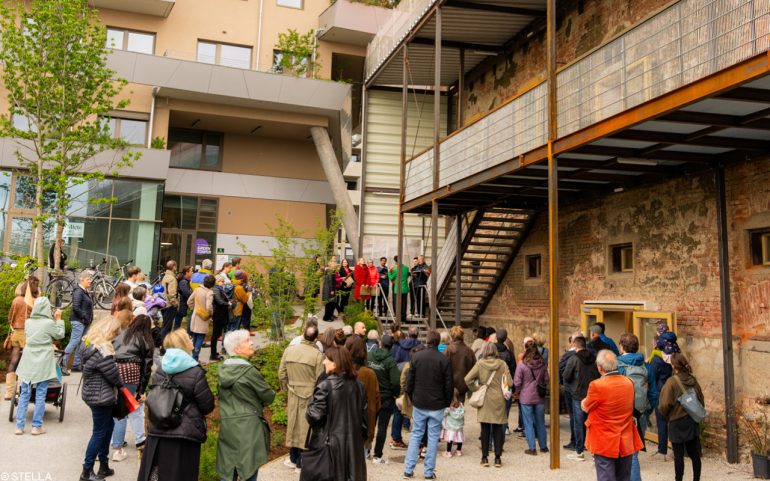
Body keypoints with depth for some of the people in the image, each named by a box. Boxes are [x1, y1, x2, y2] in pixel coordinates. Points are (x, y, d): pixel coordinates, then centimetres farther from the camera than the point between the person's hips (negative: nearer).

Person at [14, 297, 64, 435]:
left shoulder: (28, 322, 1)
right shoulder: (49, 323, -13)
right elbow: (60, 335, 1)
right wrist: (58, 319, 9)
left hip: (28, 363, 4)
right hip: (43, 364, -4)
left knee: (24, 394, 10)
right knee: (40, 395, 3)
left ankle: (19, 426, 12)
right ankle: (37, 426, 6)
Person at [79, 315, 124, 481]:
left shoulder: (89, 343, 3)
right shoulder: (102, 350, -27)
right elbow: (113, 374, -19)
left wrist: (116, 385, 5)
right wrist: (121, 385, 2)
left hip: (92, 392, 9)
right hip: (100, 396, -9)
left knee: (108, 426, 20)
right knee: (99, 432, 4)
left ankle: (104, 465, 30)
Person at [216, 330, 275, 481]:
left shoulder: (223, 369, 5)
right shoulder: (249, 371, -15)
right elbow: (269, 396, -8)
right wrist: (259, 403, 13)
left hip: (227, 426, 7)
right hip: (248, 426, -6)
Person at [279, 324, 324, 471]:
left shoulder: (289, 350, -5)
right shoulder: (317, 355, -17)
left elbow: (281, 375, 2)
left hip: (293, 395, 4)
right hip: (310, 397, -3)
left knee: (294, 425, 16)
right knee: (306, 427, 8)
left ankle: (294, 459, 28)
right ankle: (302, 461, 16)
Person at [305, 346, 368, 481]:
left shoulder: (325, 386, -15)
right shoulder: (358, 385, 2)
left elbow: (314, 416, -15)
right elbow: (364, 416, 6)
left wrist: (311, 402, 3)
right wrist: (362, 437, 17)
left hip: (329, 443, -5)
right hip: (353, 443, 5)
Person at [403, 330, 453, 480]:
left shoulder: (416, 357, -3)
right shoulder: (444, 360, -10)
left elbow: (409, 380, 1)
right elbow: (448, 385, -6)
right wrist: (447, 403, 7)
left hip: (419, 404, 2)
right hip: (437, 405, -2)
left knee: (416, 435, 12)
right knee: (433, 437, 6)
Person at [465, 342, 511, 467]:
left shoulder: (480, 364, -7)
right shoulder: (502, 364, -4)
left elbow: (467, 379, -13)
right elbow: (509, 382, -4)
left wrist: (475, 388, 0)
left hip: (485, 400, -1)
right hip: (499, 400, 1)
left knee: (485, 429, 6)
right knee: (498, 429, 8)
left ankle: (485, 458, 11)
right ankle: (498, 458, 11)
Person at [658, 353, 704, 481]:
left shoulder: (672, 381, -16)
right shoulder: (693, 380, 0)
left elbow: (664, 404, -18)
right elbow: (701, 401, 8)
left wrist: (666, 414, 2)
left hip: (677, 422, -5)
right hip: (693, 422, 5)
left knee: (678, 455, 4)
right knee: (694, 454, 13)